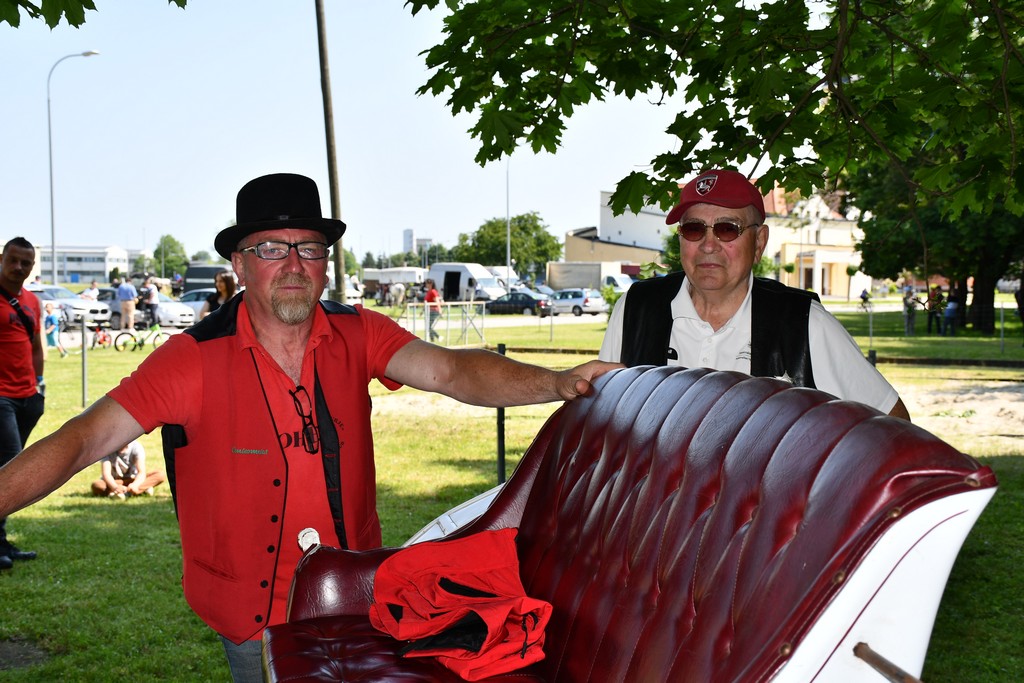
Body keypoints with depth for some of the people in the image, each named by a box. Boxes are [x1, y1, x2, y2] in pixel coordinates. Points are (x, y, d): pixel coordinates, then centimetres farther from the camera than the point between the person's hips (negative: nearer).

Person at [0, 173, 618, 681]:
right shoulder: (197, 357, -13)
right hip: (256, 619, -2)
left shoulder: (356, 335, -6)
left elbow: (449, 370, -20)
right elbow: (85, 439, -17)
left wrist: (559, 383, -36)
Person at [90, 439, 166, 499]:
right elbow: (106, 473, -32)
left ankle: (126, 492, -38)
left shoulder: (136, 447, -19)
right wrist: (115, 487, -53)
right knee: (96, 485, -36)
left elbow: (142, 472, -28)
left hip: (133, 479, 1)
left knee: (160, 475, -24)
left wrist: (135, 485, -51)